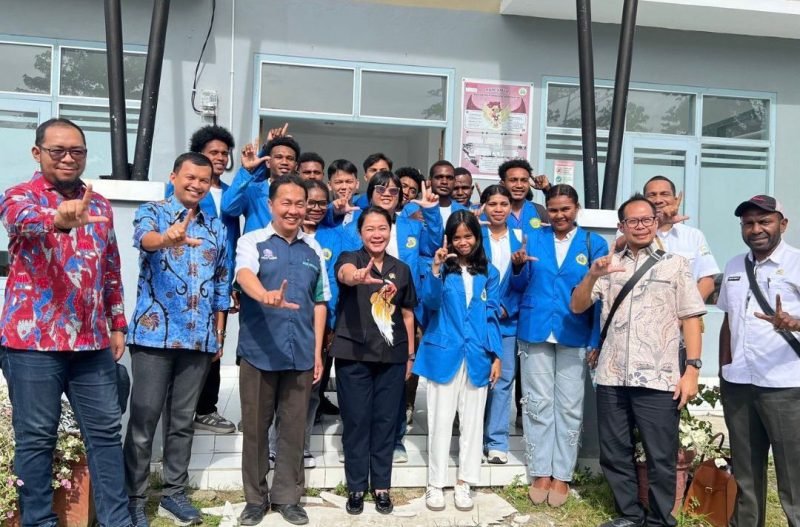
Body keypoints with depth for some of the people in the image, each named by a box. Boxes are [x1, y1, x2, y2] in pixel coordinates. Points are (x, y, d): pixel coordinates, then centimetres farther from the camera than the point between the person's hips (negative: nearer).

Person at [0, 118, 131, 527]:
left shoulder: (99, 205, 12)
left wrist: (117, 324, 14)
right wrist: (58, 218, -52)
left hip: (92, 340, 5)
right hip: (33, 340, -4)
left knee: (105, 431, 9)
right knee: (36, 437, 6)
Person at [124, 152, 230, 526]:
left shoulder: (216, 228, 13)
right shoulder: (151, 212, 0)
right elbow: (145, 238, -26)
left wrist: (219, 335, 13)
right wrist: (167, 239, -49)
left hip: (199, 338, 4)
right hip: (154, 333, -4)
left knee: (183, 421, 12)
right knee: (144, 420, 2)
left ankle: (173, 493, 24)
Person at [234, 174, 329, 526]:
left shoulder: (314, 250, 10)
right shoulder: (252, 241, -1)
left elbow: (320, 302, 13)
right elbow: (244, 274, -22)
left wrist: (317, 351, 7)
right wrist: (266, 296, -45)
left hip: (300, 354, 3)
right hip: (258, 351, -2)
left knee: (293, 428, 9)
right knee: (255, 427, 8)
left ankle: (287, 497, 24)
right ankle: (255, 498, 24)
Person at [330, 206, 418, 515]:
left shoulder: (402, 269, 7)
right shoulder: (349, 259, -4)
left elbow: (407, 314, 12)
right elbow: (345, 274, -30)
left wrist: (410, 355, 10)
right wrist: (359, 276, -54)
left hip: (392, 357, 3)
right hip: (353, 355, -2)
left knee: (385, 421, 9)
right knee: (356, 422, 5)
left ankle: (381, 487, 22)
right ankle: (356, 488, 19)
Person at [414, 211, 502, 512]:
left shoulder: (489, 273, 8)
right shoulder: (443, 268, 1)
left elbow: (492, 316, 7)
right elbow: (430, 302, -13)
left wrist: (496, 355, 1)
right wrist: (435, 269, -27)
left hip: (477, 356, 2)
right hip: (443, 354, -2)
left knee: (472, 420, 9)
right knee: (440, 420, 4)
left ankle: (464, 483, 21)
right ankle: (435, 484, 15)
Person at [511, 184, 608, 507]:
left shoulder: (594, 243, 2)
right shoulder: (534, 238, 6)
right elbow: (520, 285, 6)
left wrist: (596, 340, -8)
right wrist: (518, 266, -16)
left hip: (574, 335, -1)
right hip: (535, 331, 1)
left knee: (569, 407, 6)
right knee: (538, 404, 7)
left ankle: (562, 474, 18)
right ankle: (540, 472, 18)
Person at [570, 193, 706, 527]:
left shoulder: (675, 264, 6)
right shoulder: (608, 265, 11)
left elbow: (690, 319, 2)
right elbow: (576, 307, 6)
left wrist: (692, 369, -7)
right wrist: (592, 276, -13)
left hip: (659, 379, -2)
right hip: (612, 377, 3)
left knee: (661, 457, 4)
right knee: (614, 454, 11)